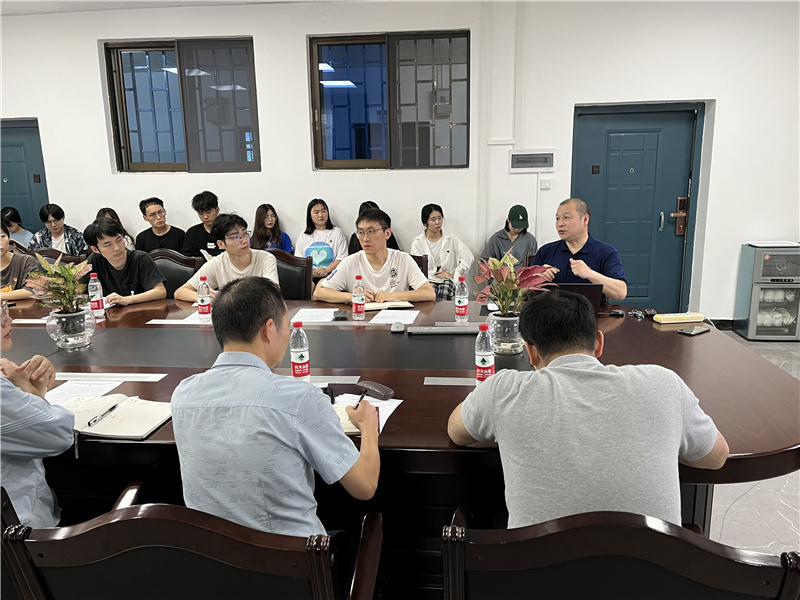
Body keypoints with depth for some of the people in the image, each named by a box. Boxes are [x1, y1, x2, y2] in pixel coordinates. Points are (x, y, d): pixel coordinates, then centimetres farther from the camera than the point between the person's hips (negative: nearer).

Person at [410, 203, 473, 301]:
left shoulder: (451, 240, 10)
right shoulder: (417, 243, 7)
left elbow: (468, 258, 4)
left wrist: (453, 275, -4)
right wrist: (436, 274, -12)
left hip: (447, 279, 1)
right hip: (427, 279, -1)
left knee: (446, 288, -34)